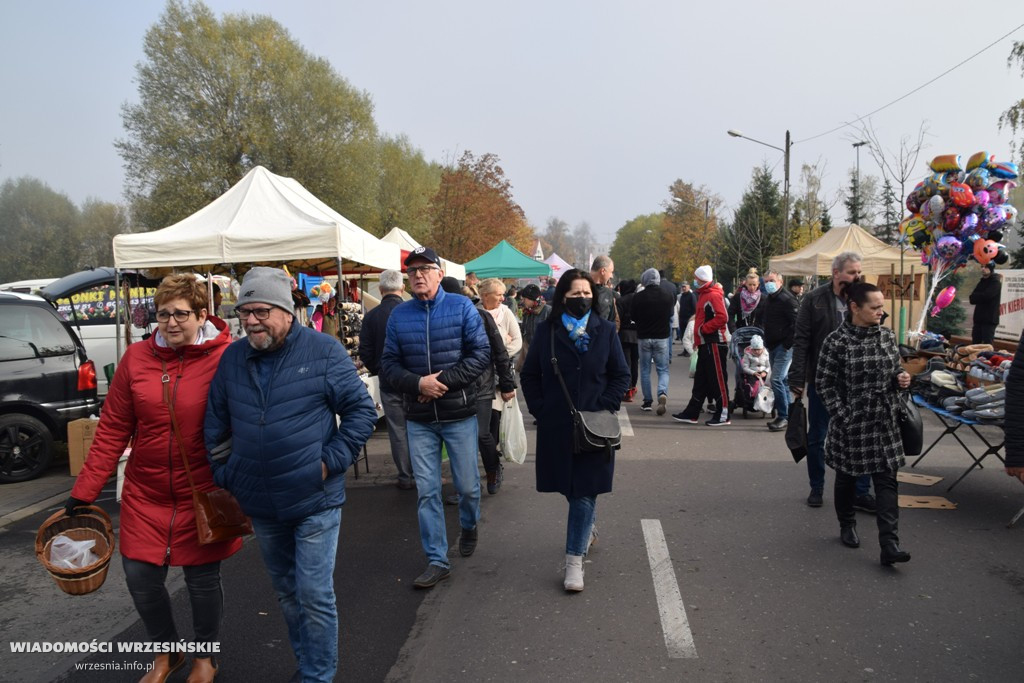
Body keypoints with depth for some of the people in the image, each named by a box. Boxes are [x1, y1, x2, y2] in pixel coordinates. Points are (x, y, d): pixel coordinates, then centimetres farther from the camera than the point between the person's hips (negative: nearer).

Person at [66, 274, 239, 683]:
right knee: (140, 577, 9)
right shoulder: (137, 358, -2)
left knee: (203, 580, 10)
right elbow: (112, 430, 2)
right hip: (145, 496, 4)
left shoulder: (227, 359, -13)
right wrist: (84, 491, 3)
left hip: (204, 496, -3)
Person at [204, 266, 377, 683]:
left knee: (314, 595, 1)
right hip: (261, 505, 5)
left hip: (315, 502, -5)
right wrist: (224, 477, 7)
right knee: (286, 592, 20)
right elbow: (216, 427, 12)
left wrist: (331, 461, -13)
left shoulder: (323, 351, -11)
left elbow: (361, 410, -8)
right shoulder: (232, 359, 2)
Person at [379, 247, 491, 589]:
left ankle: (469, 526, 43)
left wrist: (444, 381, -17)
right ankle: (437, 560, 16)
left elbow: (481, 353, -8)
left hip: (460, 414, -1)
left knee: (467, 485, 10)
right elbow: (388, 363, 3)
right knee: (427, 492, 4)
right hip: (419, 419, 2)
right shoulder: (399, 315, 3)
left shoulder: (462, 307, -4)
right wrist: (418, 383, -16)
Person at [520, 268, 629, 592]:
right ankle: (586, 527, 44)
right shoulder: (547, 331, 2)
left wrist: (603, 408, -8)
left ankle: (574, 560, 5)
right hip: (556, 425, 1)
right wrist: (539, 409, -4)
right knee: (566, 484, 14)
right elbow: (530, 374, 7)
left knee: (585, 491, -2)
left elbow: (621, 375, 3)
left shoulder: (605, 330, 1)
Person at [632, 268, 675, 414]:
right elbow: (671, 315, 9)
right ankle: (663, 393, -18)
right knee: (663, 369, 8)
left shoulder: (638, 297, -11)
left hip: (643, 337, 0)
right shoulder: (668, 297, -6)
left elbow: (633, 317, 0)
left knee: (645, 369, 11)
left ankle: (647, 401, 13)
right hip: (662, 337, 1)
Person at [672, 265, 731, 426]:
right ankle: (691, 413, 19)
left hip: (714, 344, -10)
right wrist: (698, 338, 16)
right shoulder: (703, 295, 16)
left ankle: (723, 416, 3)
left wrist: (703, 328, -17)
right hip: (705, 344, 10)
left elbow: (722, 317, -24)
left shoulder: (714, 295, -14)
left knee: (718, 380, -4)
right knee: (701, 381, 13)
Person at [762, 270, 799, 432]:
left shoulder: (787, 299, -14)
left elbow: (797, 323, -20)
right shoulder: (770, 299, 16)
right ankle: (787, 415, 21)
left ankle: (783, 416, -6)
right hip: (773, 346, 10)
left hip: (784, 347, -10)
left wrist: (788, 343, -19)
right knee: (782, 380, 13)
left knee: (777, 379, -14)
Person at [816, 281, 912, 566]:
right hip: (851, 424, -4)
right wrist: (843, 416, -14)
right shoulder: (836, 341, -13)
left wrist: (902, 378, -5)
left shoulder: (887, 336, 3)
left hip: (885, 422, 4)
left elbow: (896, 369, 18)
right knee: (847, 478, 13)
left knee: (886, 481, -1)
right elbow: (824, 383, -10)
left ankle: (889, 544, -1)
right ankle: (847, 526, 34)